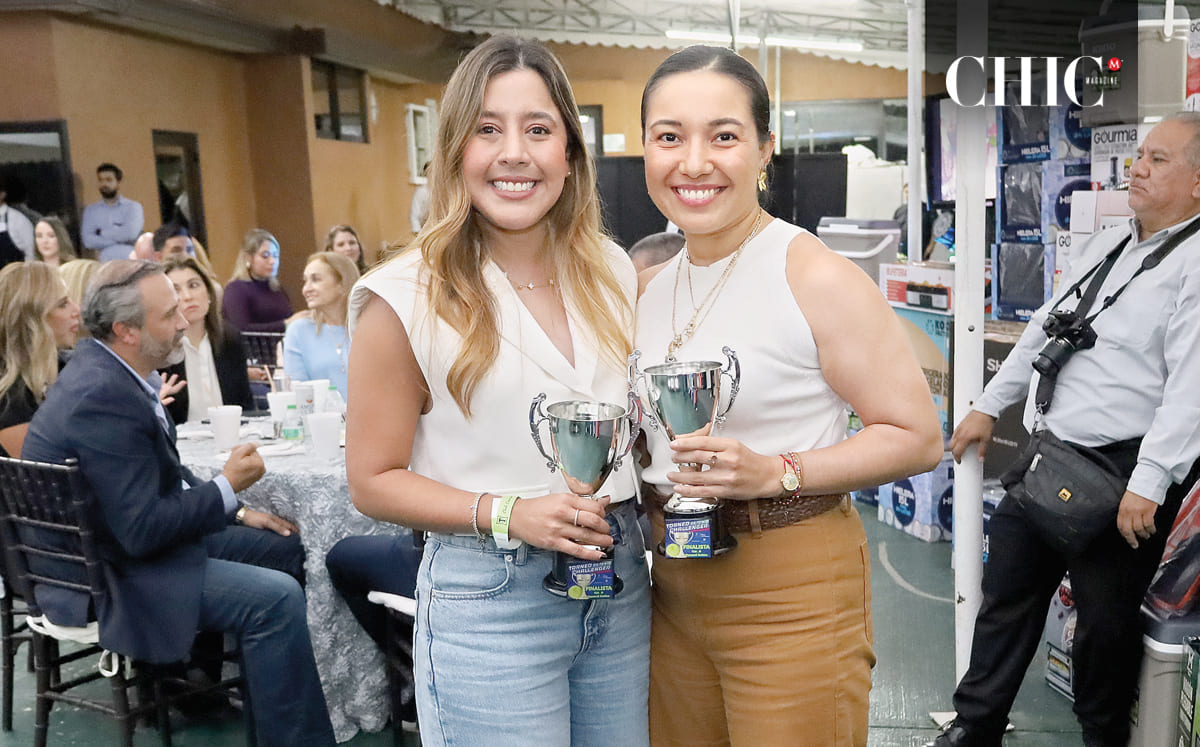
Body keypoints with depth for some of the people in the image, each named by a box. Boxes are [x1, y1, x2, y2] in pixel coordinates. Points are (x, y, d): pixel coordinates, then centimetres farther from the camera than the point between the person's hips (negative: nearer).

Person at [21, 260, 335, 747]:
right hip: (103, 576, -10)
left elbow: (164, 477, 14)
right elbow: (143, 531, -28)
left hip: (133, 536, 10)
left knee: (286, 548, 11)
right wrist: (227, 487, -17)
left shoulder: (107, 368, 4)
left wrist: (237, 513, 6)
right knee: (276, 598, -23)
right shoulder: (103, 396, -28)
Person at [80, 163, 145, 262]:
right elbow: (88, 241, 1)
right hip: (104, 261, 2)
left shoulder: (133, 206, 8)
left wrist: (101, 232, 3)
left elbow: (130, 233, -9)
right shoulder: (90, 210, 16)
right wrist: (119, 239, -6)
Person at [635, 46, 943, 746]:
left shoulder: (818, 276, -14)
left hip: (793, 591, -6)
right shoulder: (651, 285, 6)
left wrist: (776, 473, -23)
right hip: (673, 584, 6)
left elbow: (919, 438, -13)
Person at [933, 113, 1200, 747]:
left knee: (1106, 618, 7)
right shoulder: (1106, 245, 15)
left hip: (1121, 472, -8)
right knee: (1007, 590, 14)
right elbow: (1042, 329, 22)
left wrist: (1148, 483, -25)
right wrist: (990, 405, 21)